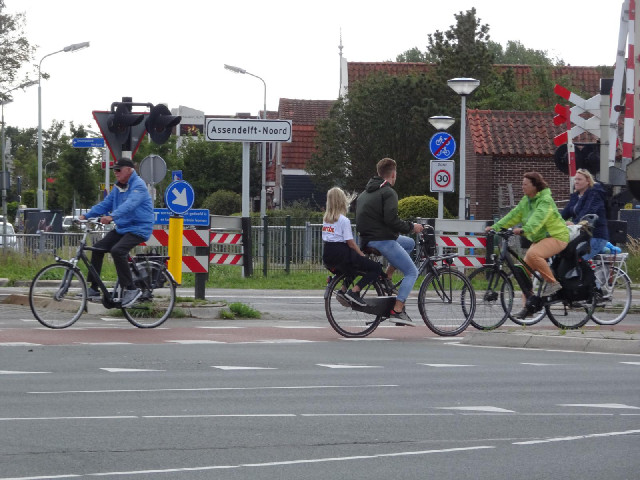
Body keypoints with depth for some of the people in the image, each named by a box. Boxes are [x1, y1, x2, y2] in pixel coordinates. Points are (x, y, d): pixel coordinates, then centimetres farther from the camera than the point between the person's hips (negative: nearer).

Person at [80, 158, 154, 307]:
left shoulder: (138, 185, -15)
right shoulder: (118, 187, 13)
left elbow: (130, 204, -32)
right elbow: (105, 204, 13)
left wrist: (112, 216, -46)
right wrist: (86, 215, 0)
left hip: (138, 229, -9)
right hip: (122, 228, 9)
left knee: (117, 250, -30)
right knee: (98, 247, -1)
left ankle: (131, 289, -23)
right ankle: (94, 288, 5)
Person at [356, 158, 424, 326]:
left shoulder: (365, 193, 18)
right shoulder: (388, 193, -11)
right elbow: (391, 220, -22)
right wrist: (411, 227, -7)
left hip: (367, 240, 9)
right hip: (382, 240, -9)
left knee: (409, 243, 28)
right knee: (412, 272, 0)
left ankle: (386, 278, 17)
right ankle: (397, 311, -13)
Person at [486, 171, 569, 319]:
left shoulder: (545, 200, -17)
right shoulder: (526, 200, 10)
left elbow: (538, 218, -33)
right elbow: (514, 215, 8)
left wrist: (524, 230, -49)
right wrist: (496, 227, -2)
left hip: (556, 236, -9)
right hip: (539, 239, 9)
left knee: (532, 254, -34)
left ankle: (552, 283, -19)